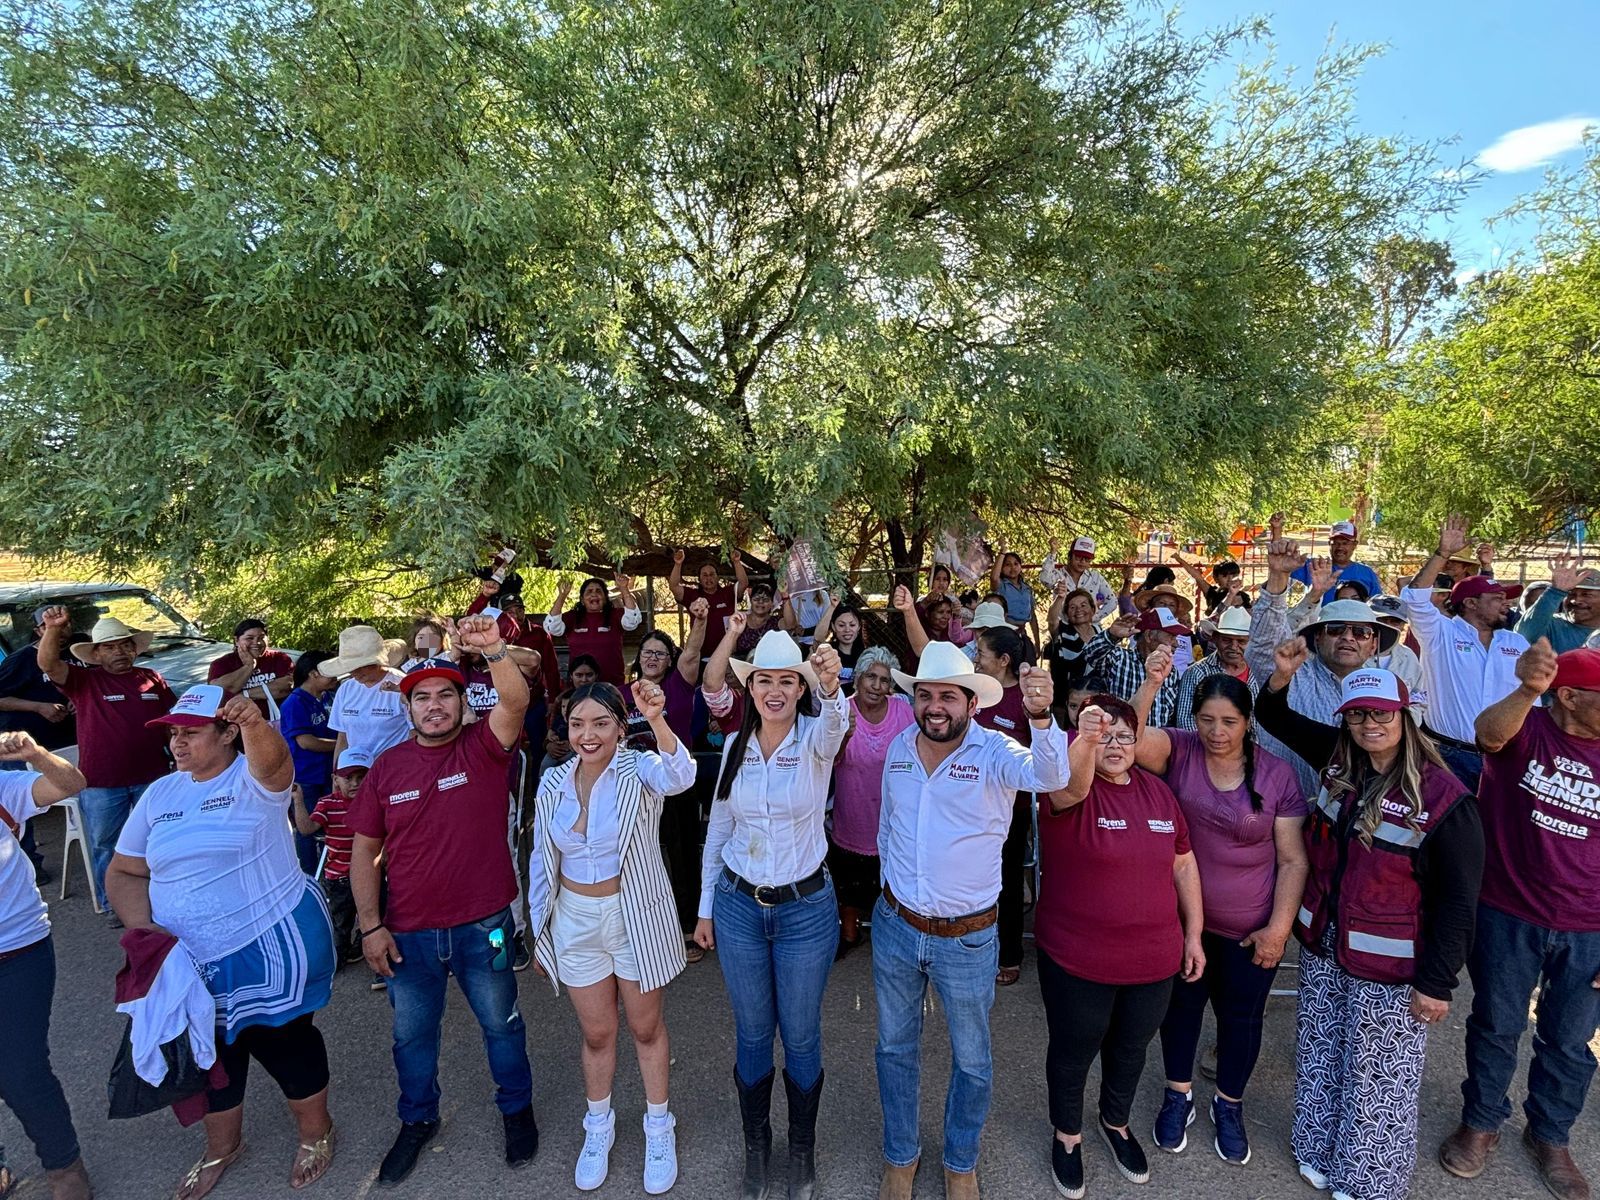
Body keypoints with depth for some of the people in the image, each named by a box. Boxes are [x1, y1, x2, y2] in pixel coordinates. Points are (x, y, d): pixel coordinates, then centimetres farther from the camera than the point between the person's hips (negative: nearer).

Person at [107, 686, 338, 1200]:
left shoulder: (254, 779, -14)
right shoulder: (158, 795, 4)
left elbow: (272, 759, -39)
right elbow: (124, 872, 10)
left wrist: (255, 723, -61)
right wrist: (142, 927, -7)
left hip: (272, 948, -5)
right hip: (191, 962, 6)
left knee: (285, 1041, 10)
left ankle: (315, 1132, 36)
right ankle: (222, 1146, 48)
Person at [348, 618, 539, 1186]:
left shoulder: (484, 747, -11)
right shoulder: (386, 767, -2)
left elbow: (516, 702, -32)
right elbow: (366, 850, 3)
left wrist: (493, 648, -49)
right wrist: (370, 924, -2)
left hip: (483, 926, -2)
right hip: (408, 933, 3)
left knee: (501, 1023, 17)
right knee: (412, 1034, 22)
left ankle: (517, 1109, 43)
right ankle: (418, 1120, 49)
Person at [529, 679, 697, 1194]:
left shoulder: (638, 770, -18)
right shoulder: (553, 783, -5)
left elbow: (678, 775, -42)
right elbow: (545, 860, 5)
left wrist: (658, 721, -60)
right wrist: (539, 932, 9)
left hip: (636, 917, -3)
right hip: (576, 921, 3)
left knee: (646, 1027, 16)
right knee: (596, 1032, 19)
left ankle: (658, 1127, 39)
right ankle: (598, 1126, 45)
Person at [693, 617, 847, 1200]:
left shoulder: (816, 739, -13)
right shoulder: (736, 744, -3)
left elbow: (834, 720, -40)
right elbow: (718, 829, 7)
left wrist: (831, 685, -63)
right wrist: (706, 906, 10)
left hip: (805, 909, -2)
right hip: (738, 906, 3)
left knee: (801, 1036, 14)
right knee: (752, 1033, 18)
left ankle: (802, 1147, 40)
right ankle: (756, 1143, 42)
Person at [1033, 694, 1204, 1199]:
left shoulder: (1158, 791, -2)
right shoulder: (1071, 790, -18)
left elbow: (1183, 863, 8)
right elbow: (1073, 783, -44)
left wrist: (1193, 934, 9)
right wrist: (1084, 740, -63)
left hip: (1155, 959, 5)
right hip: (1078, 961, -4)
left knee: (1132, 1047, 26)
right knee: (1074, 1051, 17)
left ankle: (1116, 1123, 54)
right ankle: (1067, 1135, 44)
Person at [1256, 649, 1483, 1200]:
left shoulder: (1443, 797, -18)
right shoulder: (1340, 760, -3)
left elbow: (1459, 900, -13)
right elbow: (1274, 719, 9)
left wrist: (1437, 982, -11)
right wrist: (1281, 676, -11)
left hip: (1388, 968, -5)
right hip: (1323, 949, 5)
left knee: (1377, 1075, 13)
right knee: (1321, 1057, 20)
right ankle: (1319, 1149, 42)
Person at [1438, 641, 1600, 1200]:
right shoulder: (1524, 728, -12)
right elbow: (1489, 732, -39)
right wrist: (1525, 691, -60)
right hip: (1506, 917, -3)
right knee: (1495, 1026, 15)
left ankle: (1549, 1136, 43)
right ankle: (1480, 1123, 37)